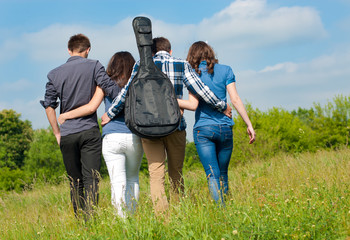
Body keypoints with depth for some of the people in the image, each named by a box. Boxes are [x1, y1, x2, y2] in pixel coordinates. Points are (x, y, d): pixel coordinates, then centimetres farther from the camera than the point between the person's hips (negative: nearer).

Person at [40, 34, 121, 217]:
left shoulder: (54, 74, 7)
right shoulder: (93, 66, -1)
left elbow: (49, 105, 5)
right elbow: (112, 89, -10)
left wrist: (57, 133, 10)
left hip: (67, 135, 3)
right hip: (89, 131, -3)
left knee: (75, 182, 10)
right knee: (91, 179, -4)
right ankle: (90, 219, -15)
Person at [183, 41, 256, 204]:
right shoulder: (226, 71, 6)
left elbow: (193, 105, -10)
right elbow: (235, 99, 0)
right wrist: (249, 125, 3)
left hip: (203, 129, -2)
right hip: (225, 128, 2)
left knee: (212, 175, -6)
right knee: (223, 174, 15)